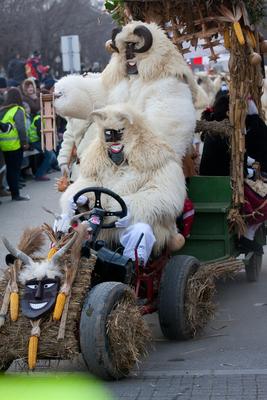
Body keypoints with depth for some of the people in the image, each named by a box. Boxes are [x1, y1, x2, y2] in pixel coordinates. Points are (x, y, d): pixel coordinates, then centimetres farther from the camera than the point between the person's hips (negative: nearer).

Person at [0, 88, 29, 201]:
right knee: (15, 169, -1)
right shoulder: (18, 110, -9)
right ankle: (15, 194, -1)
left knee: (10, 169, 12)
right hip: (15, 145, -6)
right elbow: (21, 128, -16)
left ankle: (13, 192, 17)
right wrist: (25, 142, -11)